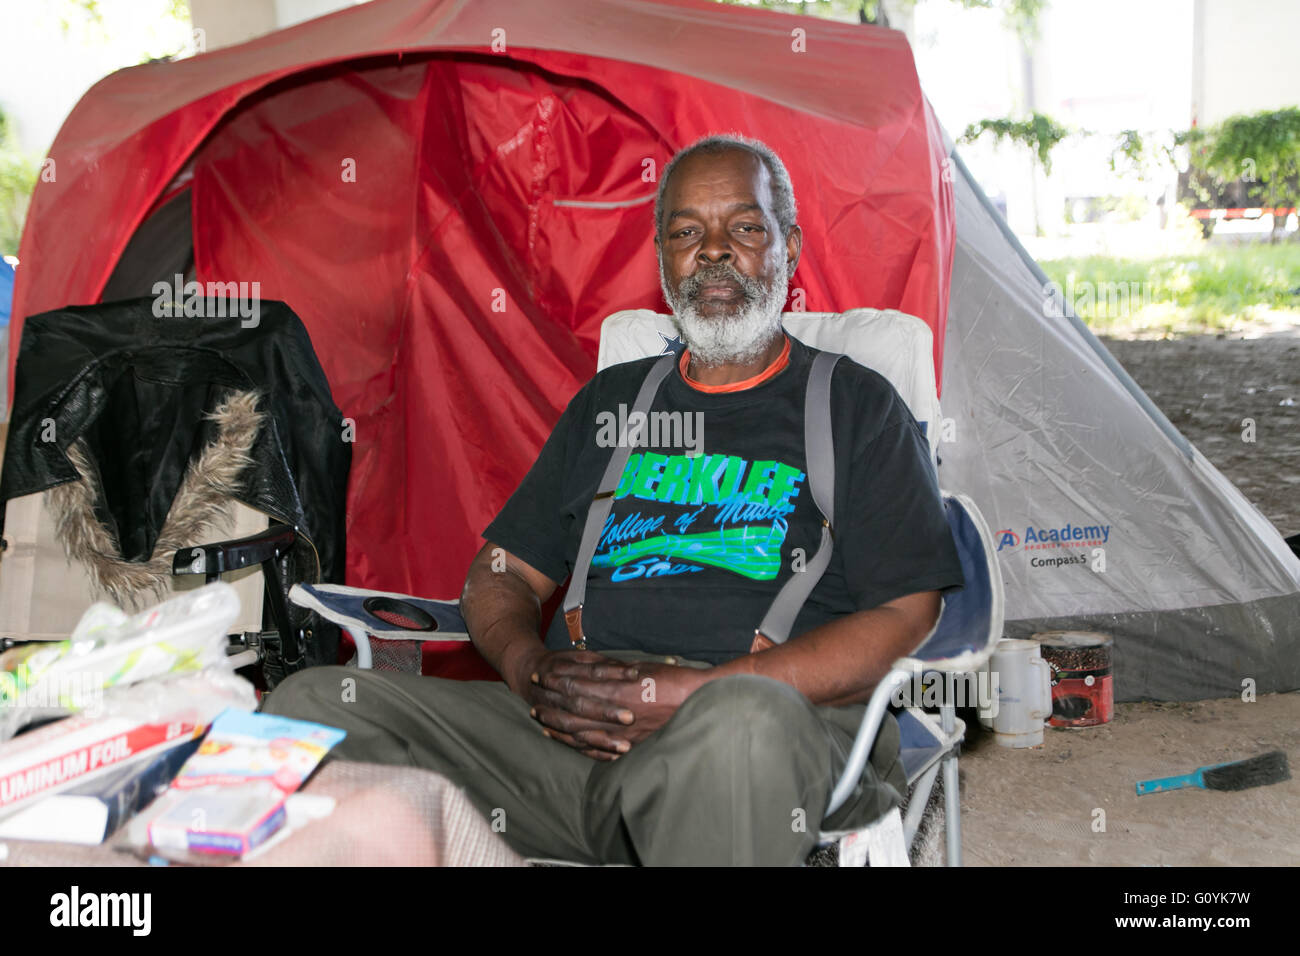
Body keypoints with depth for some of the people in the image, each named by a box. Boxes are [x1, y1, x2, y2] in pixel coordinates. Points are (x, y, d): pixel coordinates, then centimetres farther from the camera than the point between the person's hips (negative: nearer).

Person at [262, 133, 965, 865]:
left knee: (742, 723, -41)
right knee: (315, 702, -15)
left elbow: (903, 618, 0)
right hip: (566, 725, 4)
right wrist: (530, 668, -2)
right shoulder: (611, 401, 25)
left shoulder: (857, 406, 11)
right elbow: (502, 573, 24)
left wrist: (698, 693, -13)